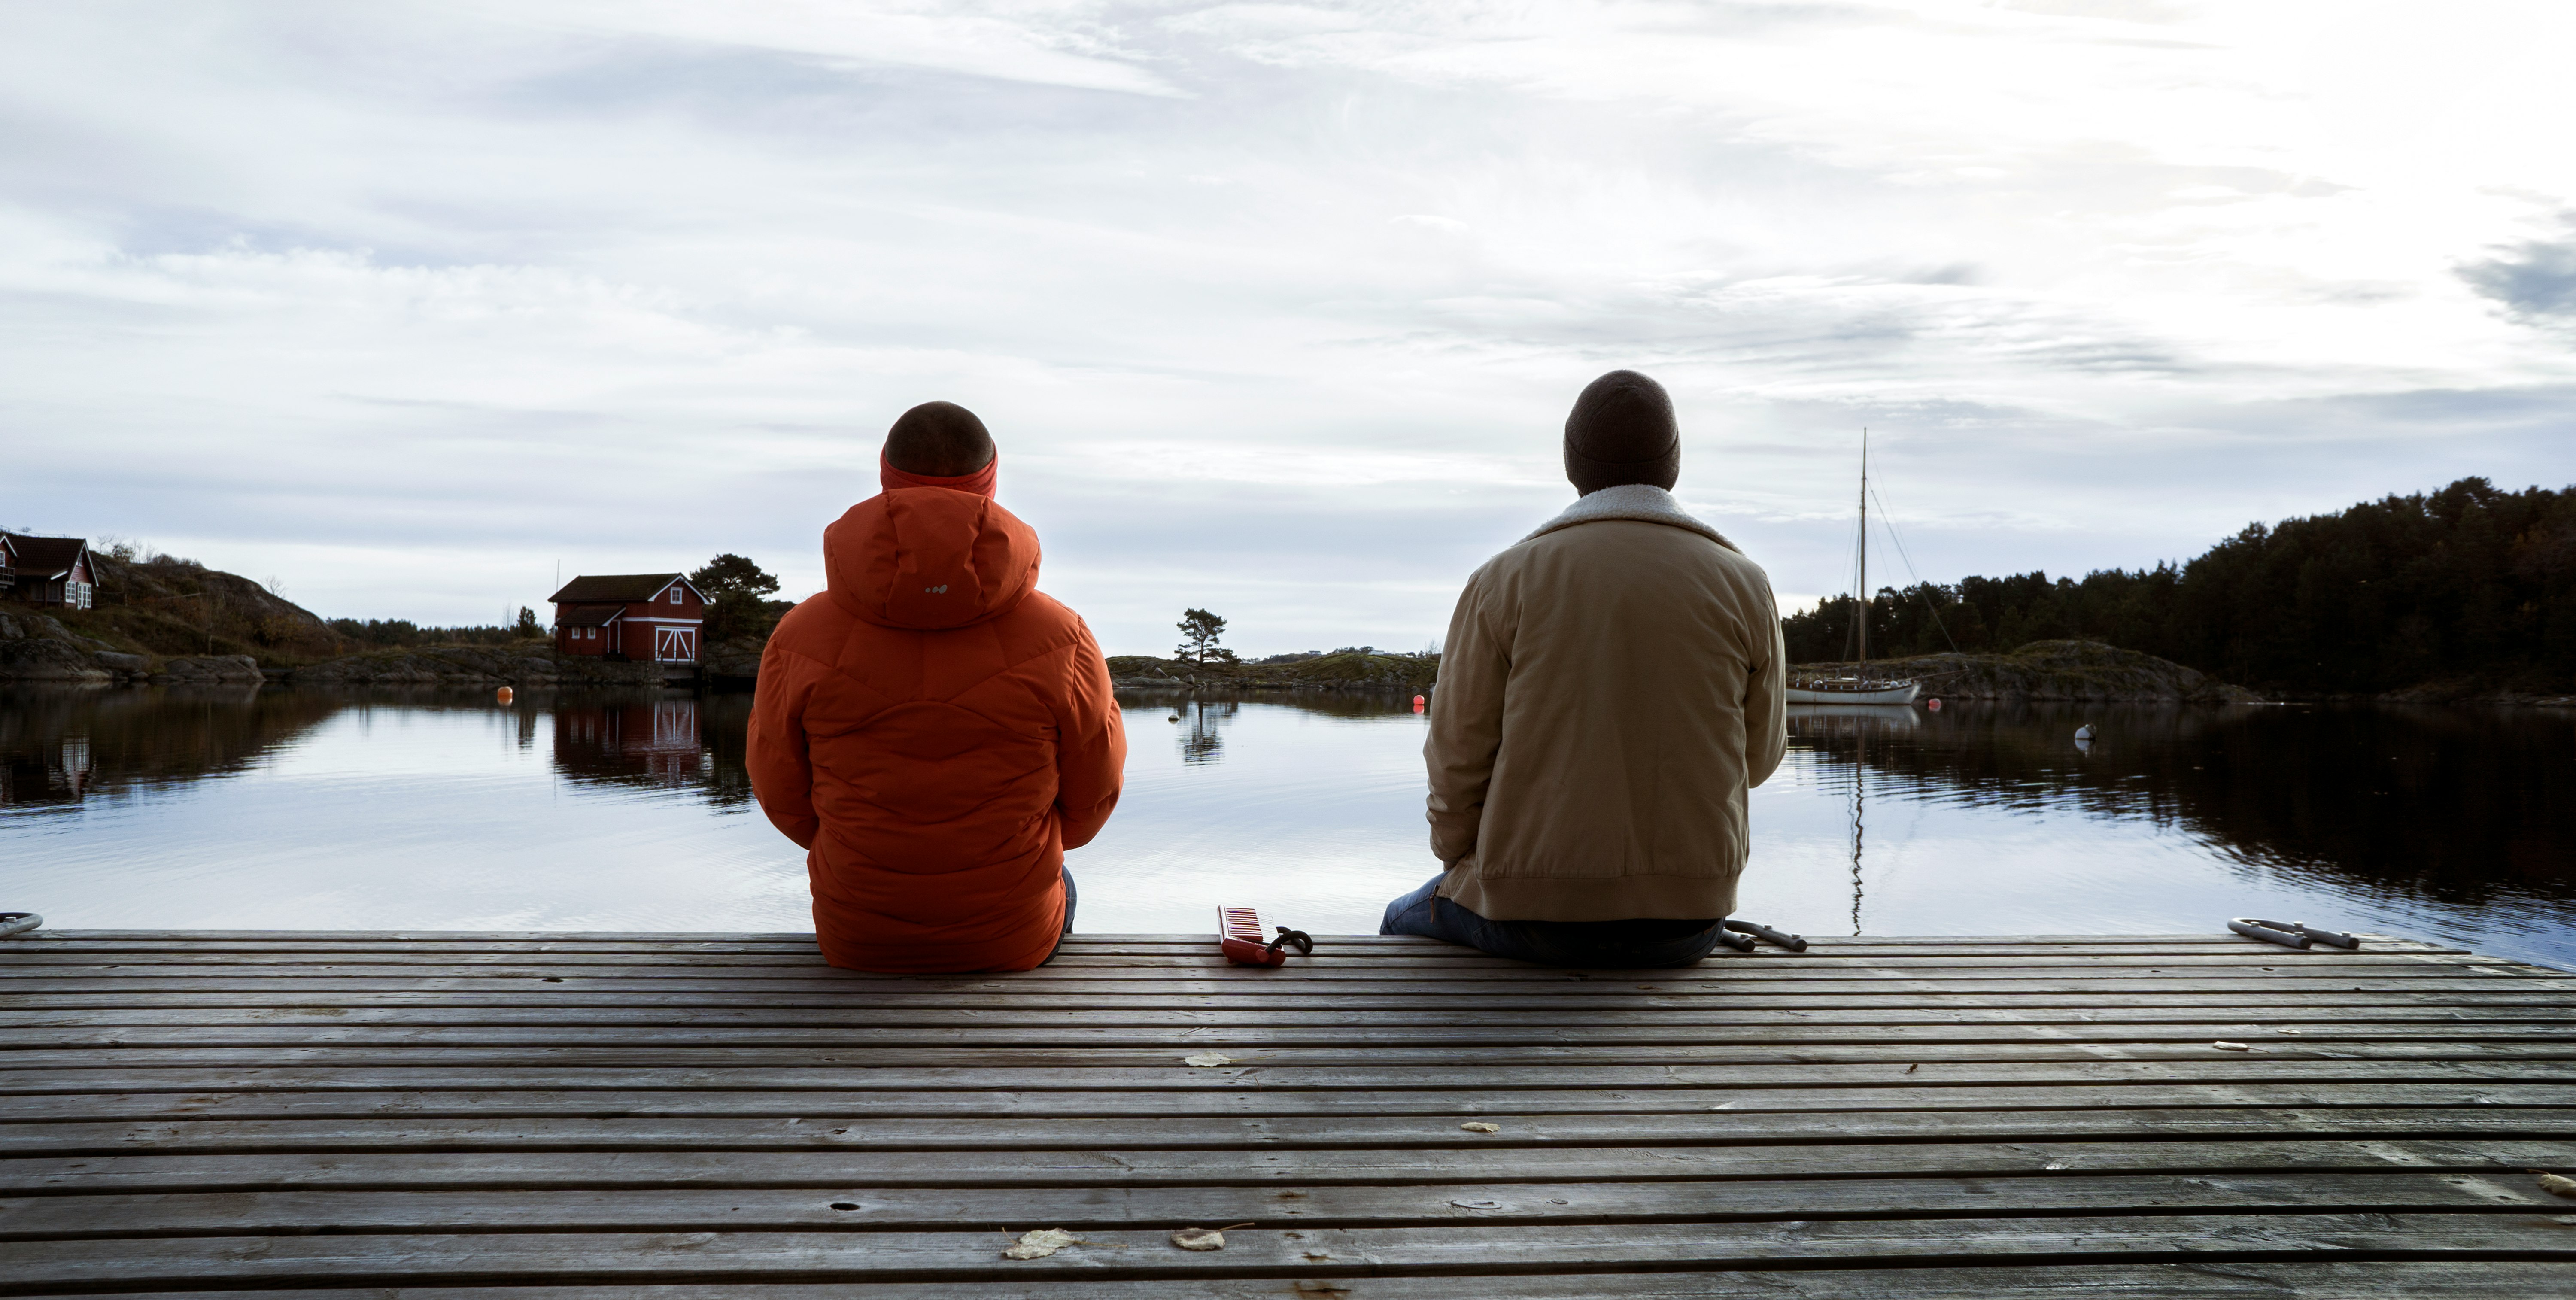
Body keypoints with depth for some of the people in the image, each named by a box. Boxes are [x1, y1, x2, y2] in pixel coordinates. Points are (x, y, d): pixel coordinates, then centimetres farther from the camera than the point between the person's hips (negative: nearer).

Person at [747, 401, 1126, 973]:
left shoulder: (801, 640, -15)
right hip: (1012, 937, -1)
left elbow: (785, 795, -2)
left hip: (857, 941, 1)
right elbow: (1090, 798, -5)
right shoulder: (1061, 642, -18)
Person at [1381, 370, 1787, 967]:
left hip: (1536, 916, -2)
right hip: (1687, 919, 2)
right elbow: (1756, 755, 10)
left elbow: (1459, 756, -3)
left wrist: (1459, 866, 15)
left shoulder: (1504, 580, -6)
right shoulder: (1743, 586, -1)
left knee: (1407, 924, 30)